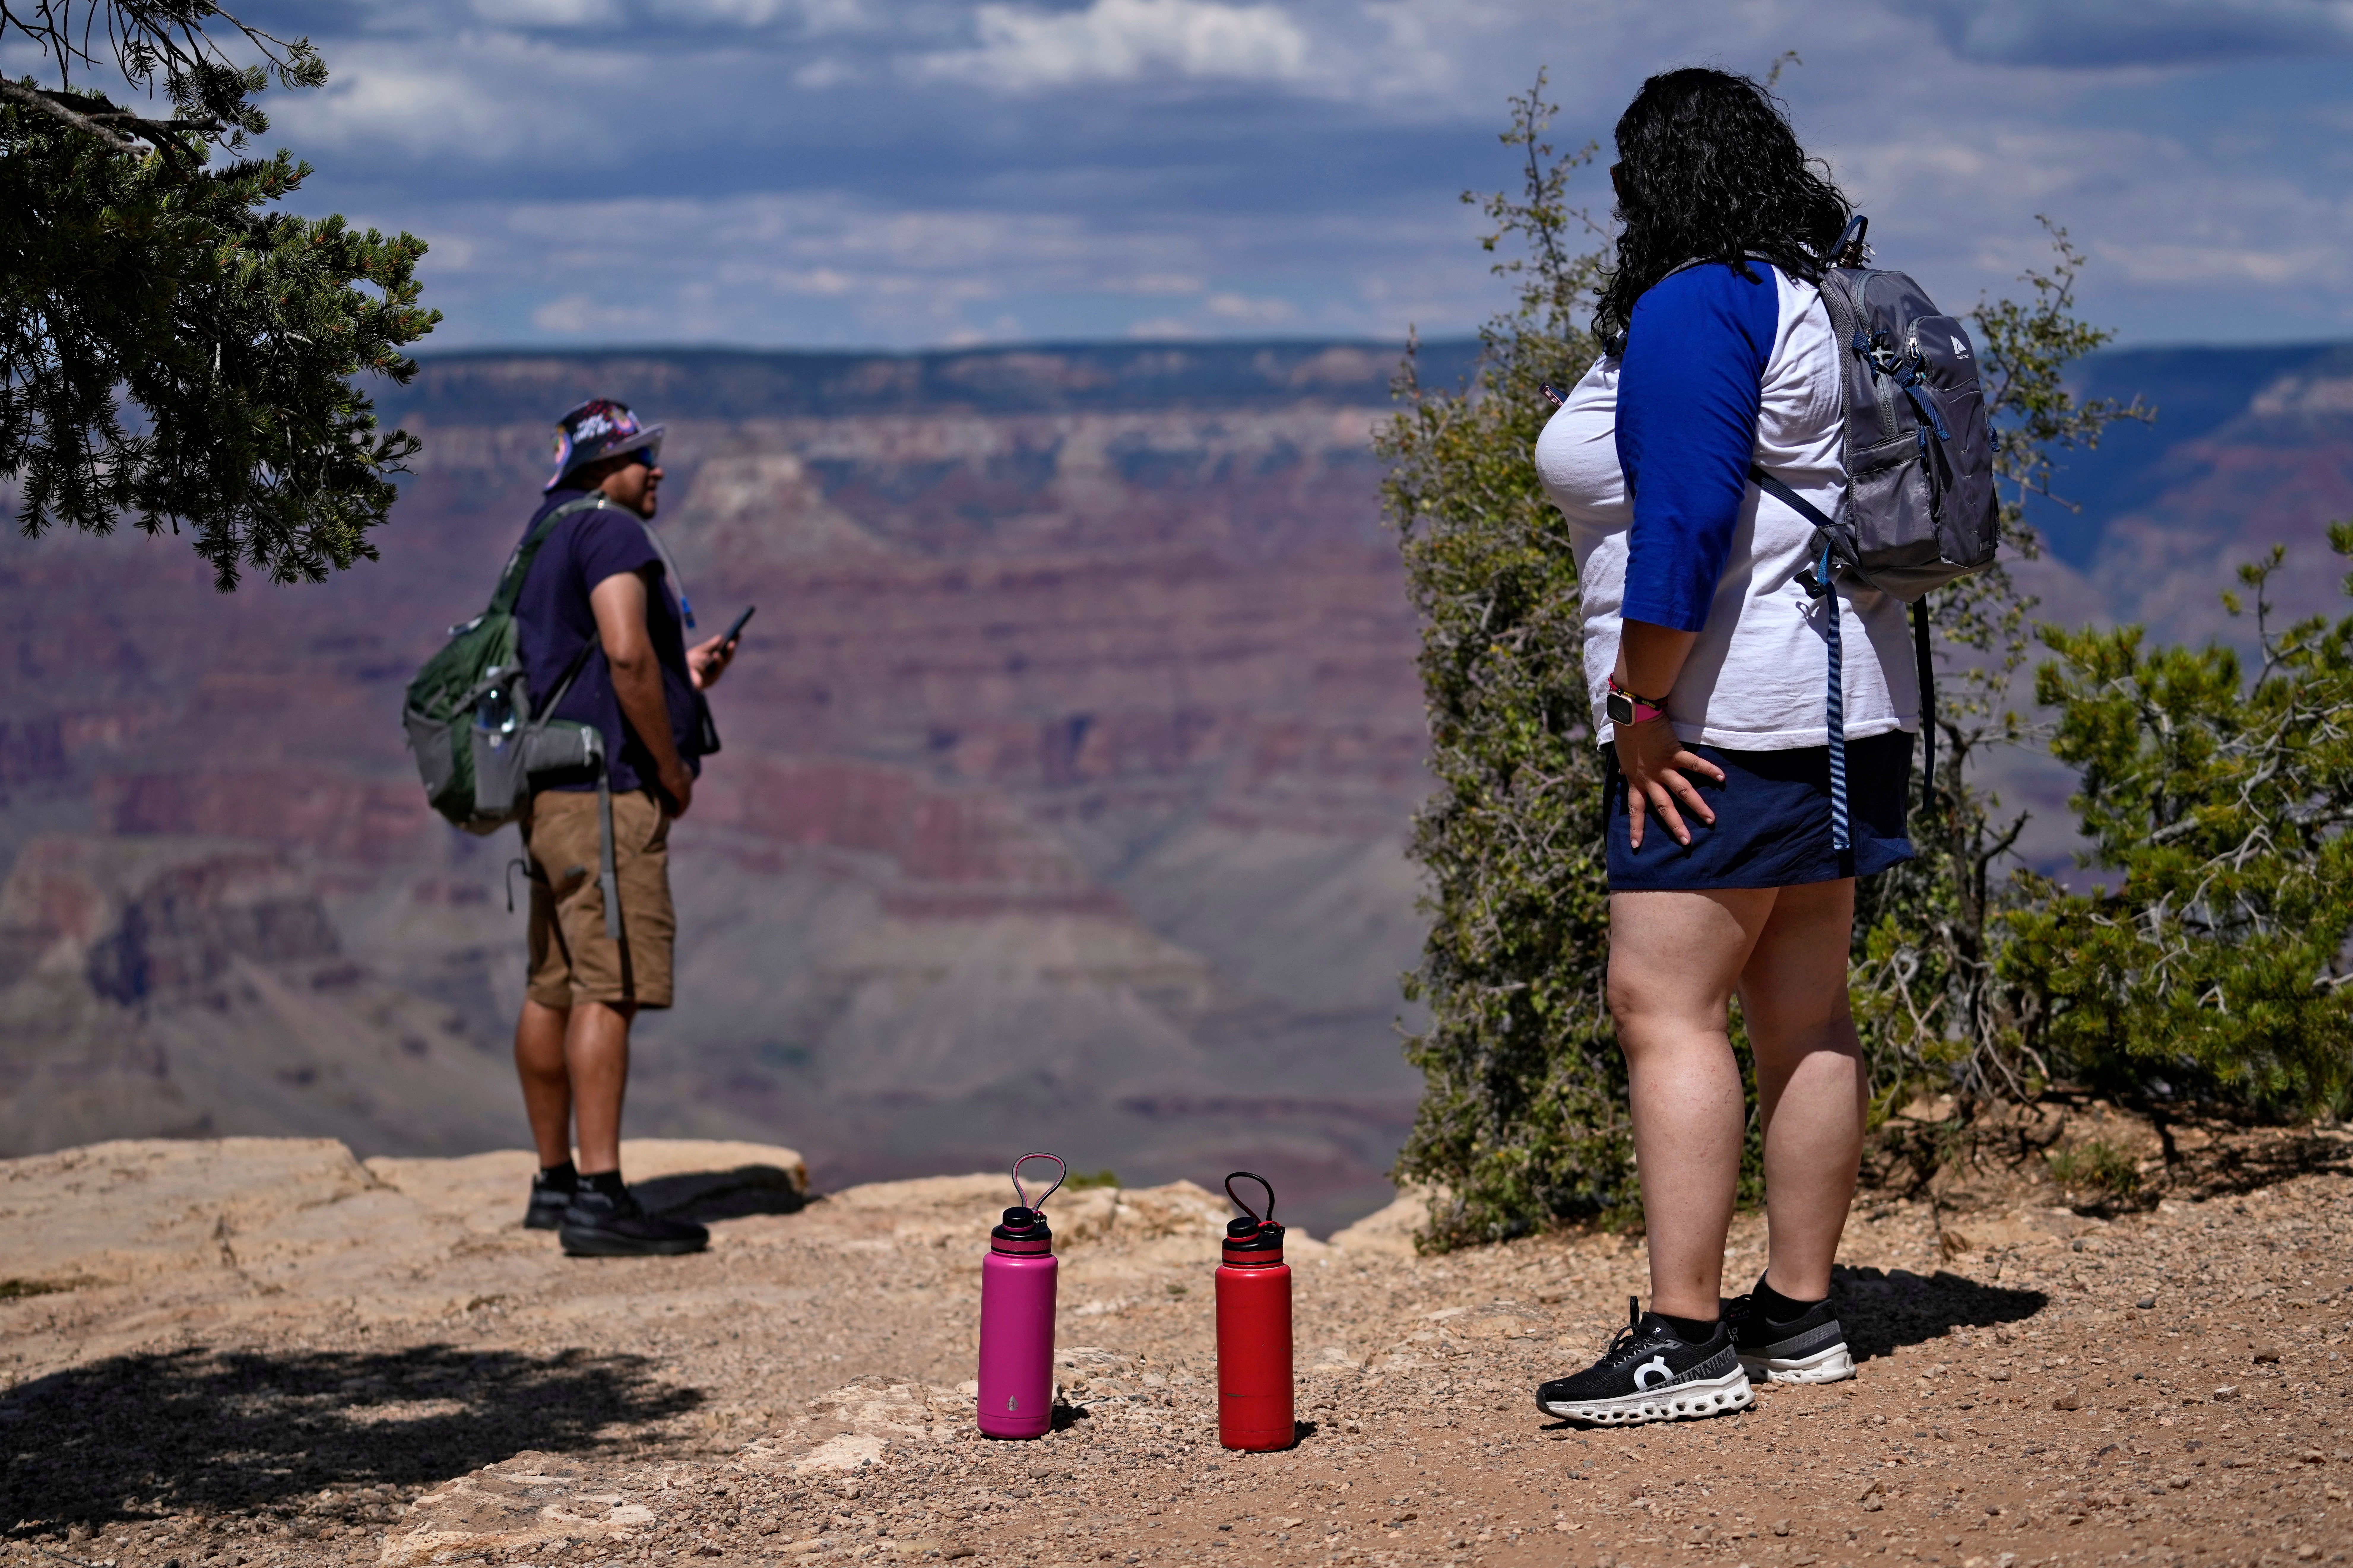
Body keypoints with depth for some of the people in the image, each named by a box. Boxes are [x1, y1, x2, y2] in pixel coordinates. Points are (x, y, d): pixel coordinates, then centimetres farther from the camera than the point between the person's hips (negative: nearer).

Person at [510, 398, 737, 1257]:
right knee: (610, 990, -13)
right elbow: (626, 654, -22)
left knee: (555, 989, 13)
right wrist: (674, 768, -12)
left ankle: (555, 1182, 21)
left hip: (550, 792, 11)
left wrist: (684, 674, 20)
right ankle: (598, 1198, -17)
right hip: (605, 789, -11)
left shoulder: (548, 538, 22)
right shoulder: (610, 531, -9)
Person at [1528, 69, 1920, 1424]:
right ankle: (1802, 1314, 17)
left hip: (1729, 708, -10)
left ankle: (1685, 1338, -11)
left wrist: (1641, 709, -17)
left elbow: (1685, 519, -23)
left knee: (1667, 1008, -9)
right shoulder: (1817, 300, 16)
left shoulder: (1692, 309, -13)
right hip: (1844, 703, 10)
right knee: (1805, 1010, 11)